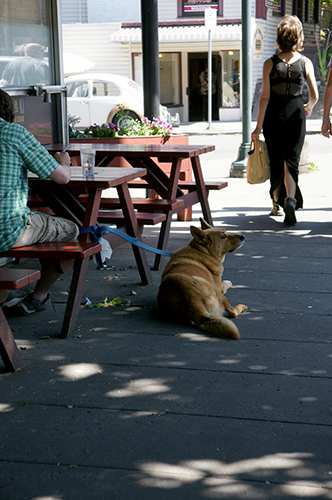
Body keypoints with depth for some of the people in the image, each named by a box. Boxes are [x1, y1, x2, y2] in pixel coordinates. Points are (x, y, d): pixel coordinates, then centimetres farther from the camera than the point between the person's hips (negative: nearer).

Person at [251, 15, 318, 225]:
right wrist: (309, 108, 25)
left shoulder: (270, 64, -6)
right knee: (291, 161, 1)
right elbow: (315, 95, 2)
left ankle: (277, 203, 27)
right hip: (296, 113, 0)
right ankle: (290, 199, -24)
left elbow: (265, 97, -8)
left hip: (274, 114, 0)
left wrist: (258, 127, -5)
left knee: (276, 161, 14)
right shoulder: (306, 63, -2)